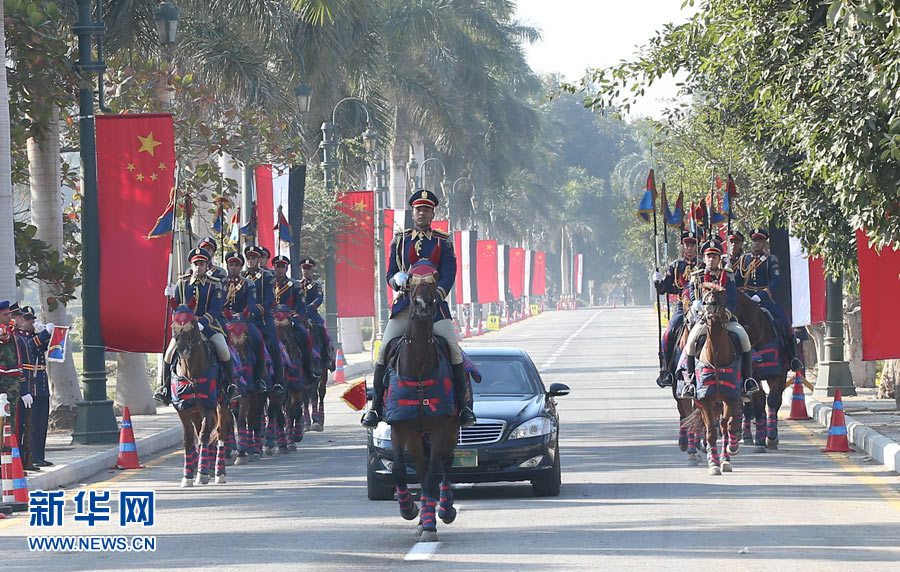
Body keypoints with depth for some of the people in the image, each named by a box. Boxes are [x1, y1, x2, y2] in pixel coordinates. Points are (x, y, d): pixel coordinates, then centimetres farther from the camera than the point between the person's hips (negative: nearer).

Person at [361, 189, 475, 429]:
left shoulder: (444, 242, 9)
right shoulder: (400, 240, 14)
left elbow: (448, 276, 0)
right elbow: (390, 274, 11)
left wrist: (437, 294, -20)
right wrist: (398, 278, -15)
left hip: (435, 304, -1)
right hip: (405, 305, 1)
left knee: (455, 350, -16)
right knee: (384, 350, -11)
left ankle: (462, 406, -7)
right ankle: (375, 408, -3)